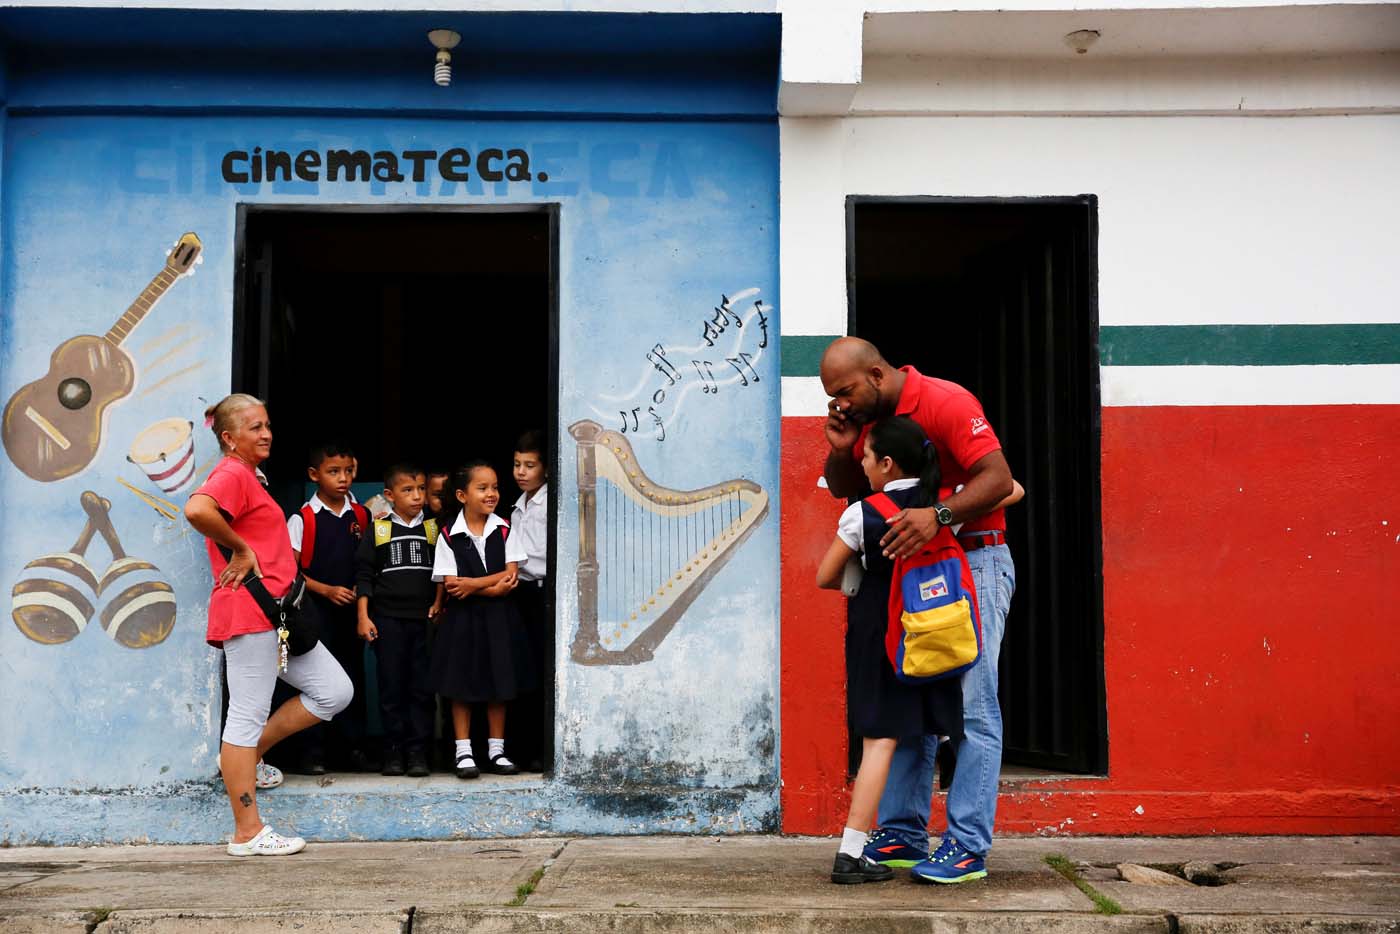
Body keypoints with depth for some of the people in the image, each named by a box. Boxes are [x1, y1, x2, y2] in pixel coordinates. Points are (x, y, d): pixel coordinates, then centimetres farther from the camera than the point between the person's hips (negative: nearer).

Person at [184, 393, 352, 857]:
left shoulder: (252, 477, 21)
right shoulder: (231, 474, -9)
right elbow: (196, 510, -31)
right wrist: (240, 550, -18)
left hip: (276, 613, 10)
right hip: (248, 610, -10)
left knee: (334, 692, 8)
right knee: (249, 713, -4)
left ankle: (246, 753, 19)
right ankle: (247, 832, 2)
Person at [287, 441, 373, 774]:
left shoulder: (361, 516, 7)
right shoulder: (303, 519, -5)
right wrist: (327, 590, -14)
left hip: (352, 608, 4)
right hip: (316, 609, -4)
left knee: (353, 675, 8)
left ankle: (353, 746, 17)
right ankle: (313, 750, 7)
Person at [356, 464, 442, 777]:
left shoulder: (433, 530, 8)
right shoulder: (378, 531, 4)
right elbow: (364, 575, 4)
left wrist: (438, 605, 0)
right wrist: (363, 616, -2)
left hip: (424, 619, 1)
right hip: (388, 619, -1)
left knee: (422, 688, 0)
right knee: (391, 687, 3)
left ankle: (418, 752, 6)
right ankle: (393, 751, 11)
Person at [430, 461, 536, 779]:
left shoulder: (504, 530, 1)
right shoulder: (449, 536, -6)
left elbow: (511, 575, -6)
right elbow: (450, 585, -11)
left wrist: (472, 584, -16)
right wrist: (494, 586, -15)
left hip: (499, 618, 2)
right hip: (462, 618, -2)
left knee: (499, 685, 8)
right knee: (461, 686, 3)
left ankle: (496, 749, 18)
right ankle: (464, 752, 12)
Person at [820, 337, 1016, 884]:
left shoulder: (946, 403, -14)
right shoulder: (868, 418, 9)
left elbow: (998, 479, -22)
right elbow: (842, 489, 18)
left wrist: (938, 515, -36)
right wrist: (841, 448, -3)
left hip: (973, 560, -8)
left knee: (972, 705, -8)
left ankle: (968, 848, -6)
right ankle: (903, 837, 15)